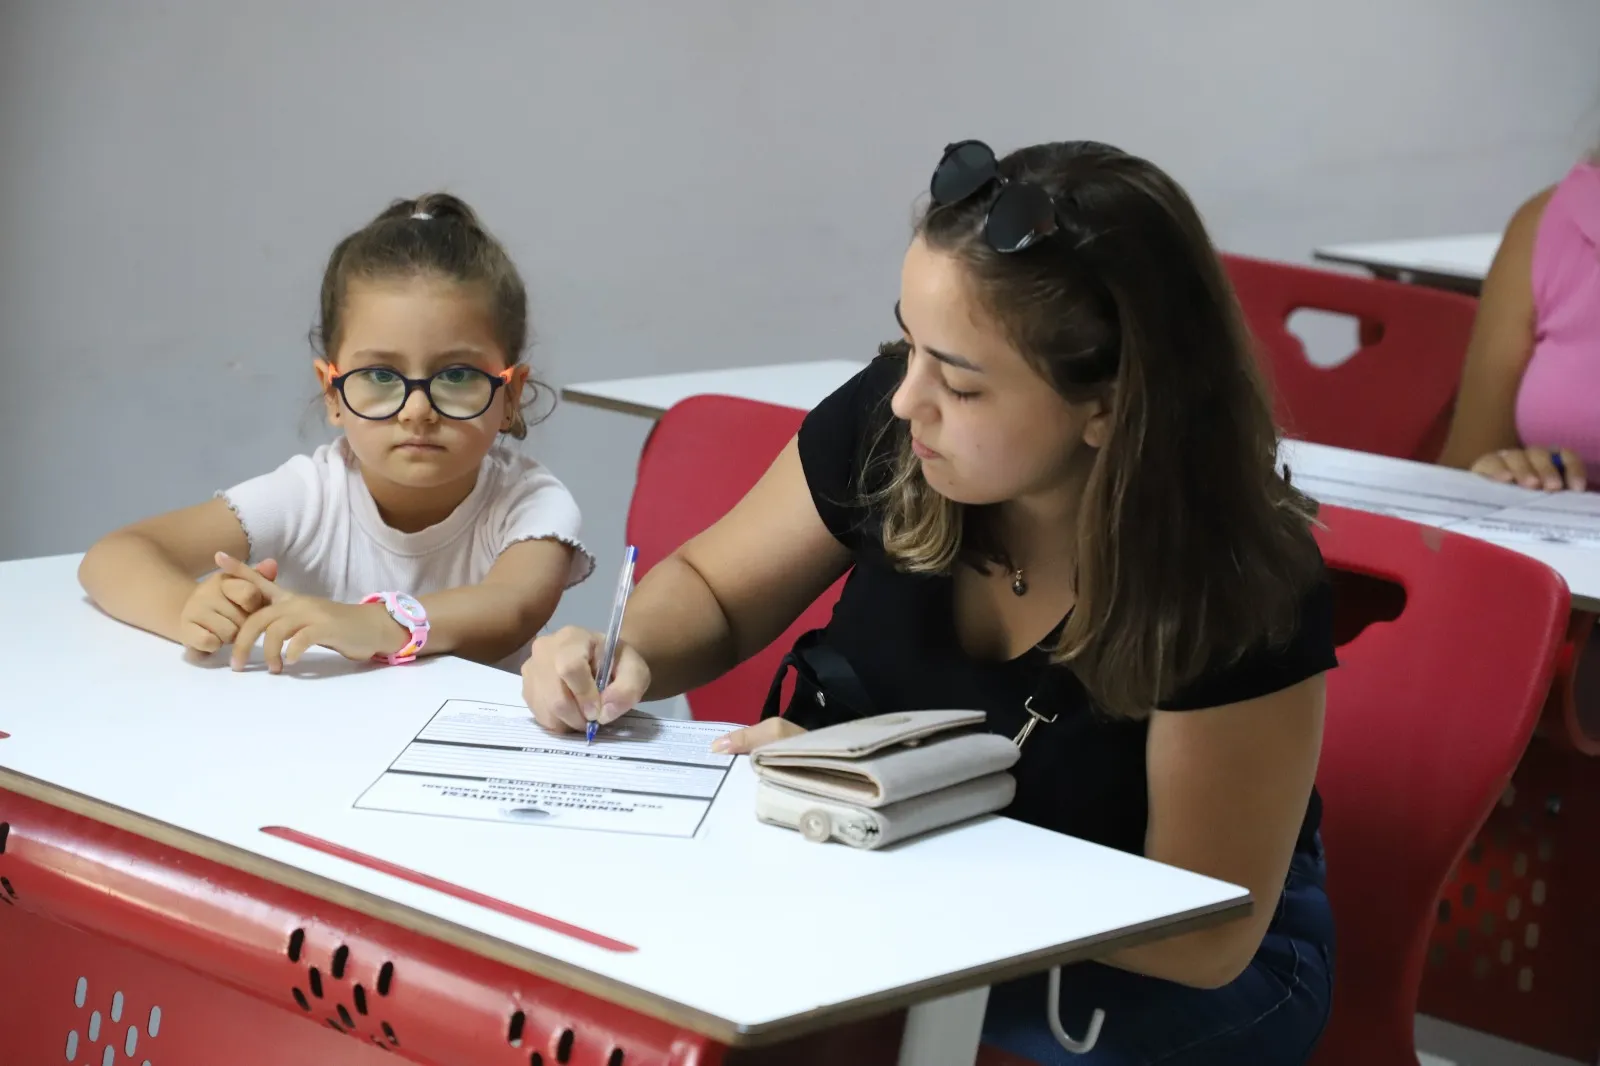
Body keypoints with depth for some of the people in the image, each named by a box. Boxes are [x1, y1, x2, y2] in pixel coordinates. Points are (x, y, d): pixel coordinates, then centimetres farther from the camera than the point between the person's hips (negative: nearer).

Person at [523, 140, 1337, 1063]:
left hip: (1151, 976, -5)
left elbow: (1200, 938, -20)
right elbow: (709, 590, 5)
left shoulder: (1243, 591, -26)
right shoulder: (889, 422, -14)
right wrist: (628, 655, -18)